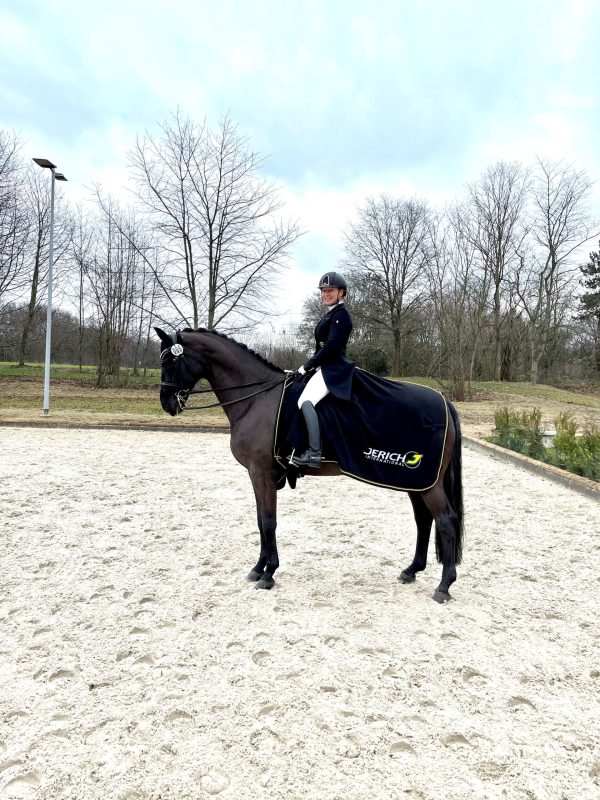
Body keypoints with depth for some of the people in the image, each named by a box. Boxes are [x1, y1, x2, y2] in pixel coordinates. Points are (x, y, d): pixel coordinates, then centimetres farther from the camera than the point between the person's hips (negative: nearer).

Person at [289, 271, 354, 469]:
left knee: (306, 402, -29)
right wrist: (310, 366, 9)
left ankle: (314, 453, -33)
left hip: (333, 369, -11)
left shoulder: (341, 314, -8)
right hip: (324, 367, 11)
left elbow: (331, 346, -18)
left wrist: (308, 366, -14)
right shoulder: (329, 315, 21)